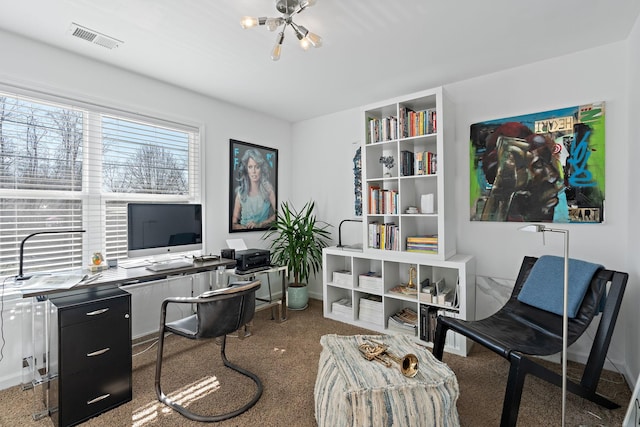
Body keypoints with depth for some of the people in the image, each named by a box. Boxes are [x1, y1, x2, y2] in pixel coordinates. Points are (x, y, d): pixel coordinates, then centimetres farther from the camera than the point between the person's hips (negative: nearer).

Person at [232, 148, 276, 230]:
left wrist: (259, 224, -13)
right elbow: (234, 222, 7)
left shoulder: (268, 188, 1)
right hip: (243, 230, 2)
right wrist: (236, 226, -14)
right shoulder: (241, 191, 6)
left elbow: (277, 213, -2)